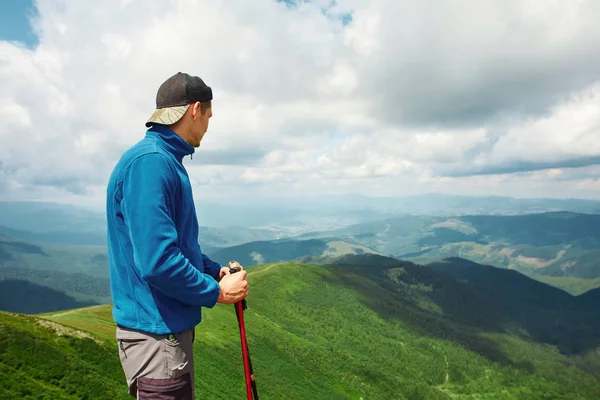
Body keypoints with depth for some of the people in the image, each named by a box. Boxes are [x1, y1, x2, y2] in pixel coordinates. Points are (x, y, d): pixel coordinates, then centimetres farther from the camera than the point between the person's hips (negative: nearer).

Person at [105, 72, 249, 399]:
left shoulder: (164, 160, 10)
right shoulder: (150, 162, -22)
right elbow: (158, 261, -29)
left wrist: (216, 271, 8)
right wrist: (218, 292, -16)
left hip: (173, 328, 10)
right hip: (157, 335, -10)